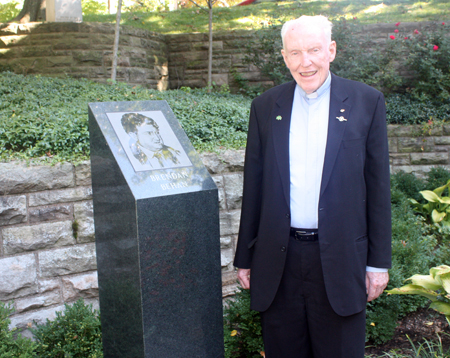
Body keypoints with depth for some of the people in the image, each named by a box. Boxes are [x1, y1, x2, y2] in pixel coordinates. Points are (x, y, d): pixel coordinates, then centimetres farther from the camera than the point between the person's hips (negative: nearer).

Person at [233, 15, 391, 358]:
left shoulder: (367, 102, -1)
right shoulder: (265, 106, 4)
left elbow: (378, 186, 1)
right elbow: (253, 187, 7)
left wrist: (379, 262, 0)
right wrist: (245, 258, 8)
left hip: (340, 259, -1)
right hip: (278, 259, 2)